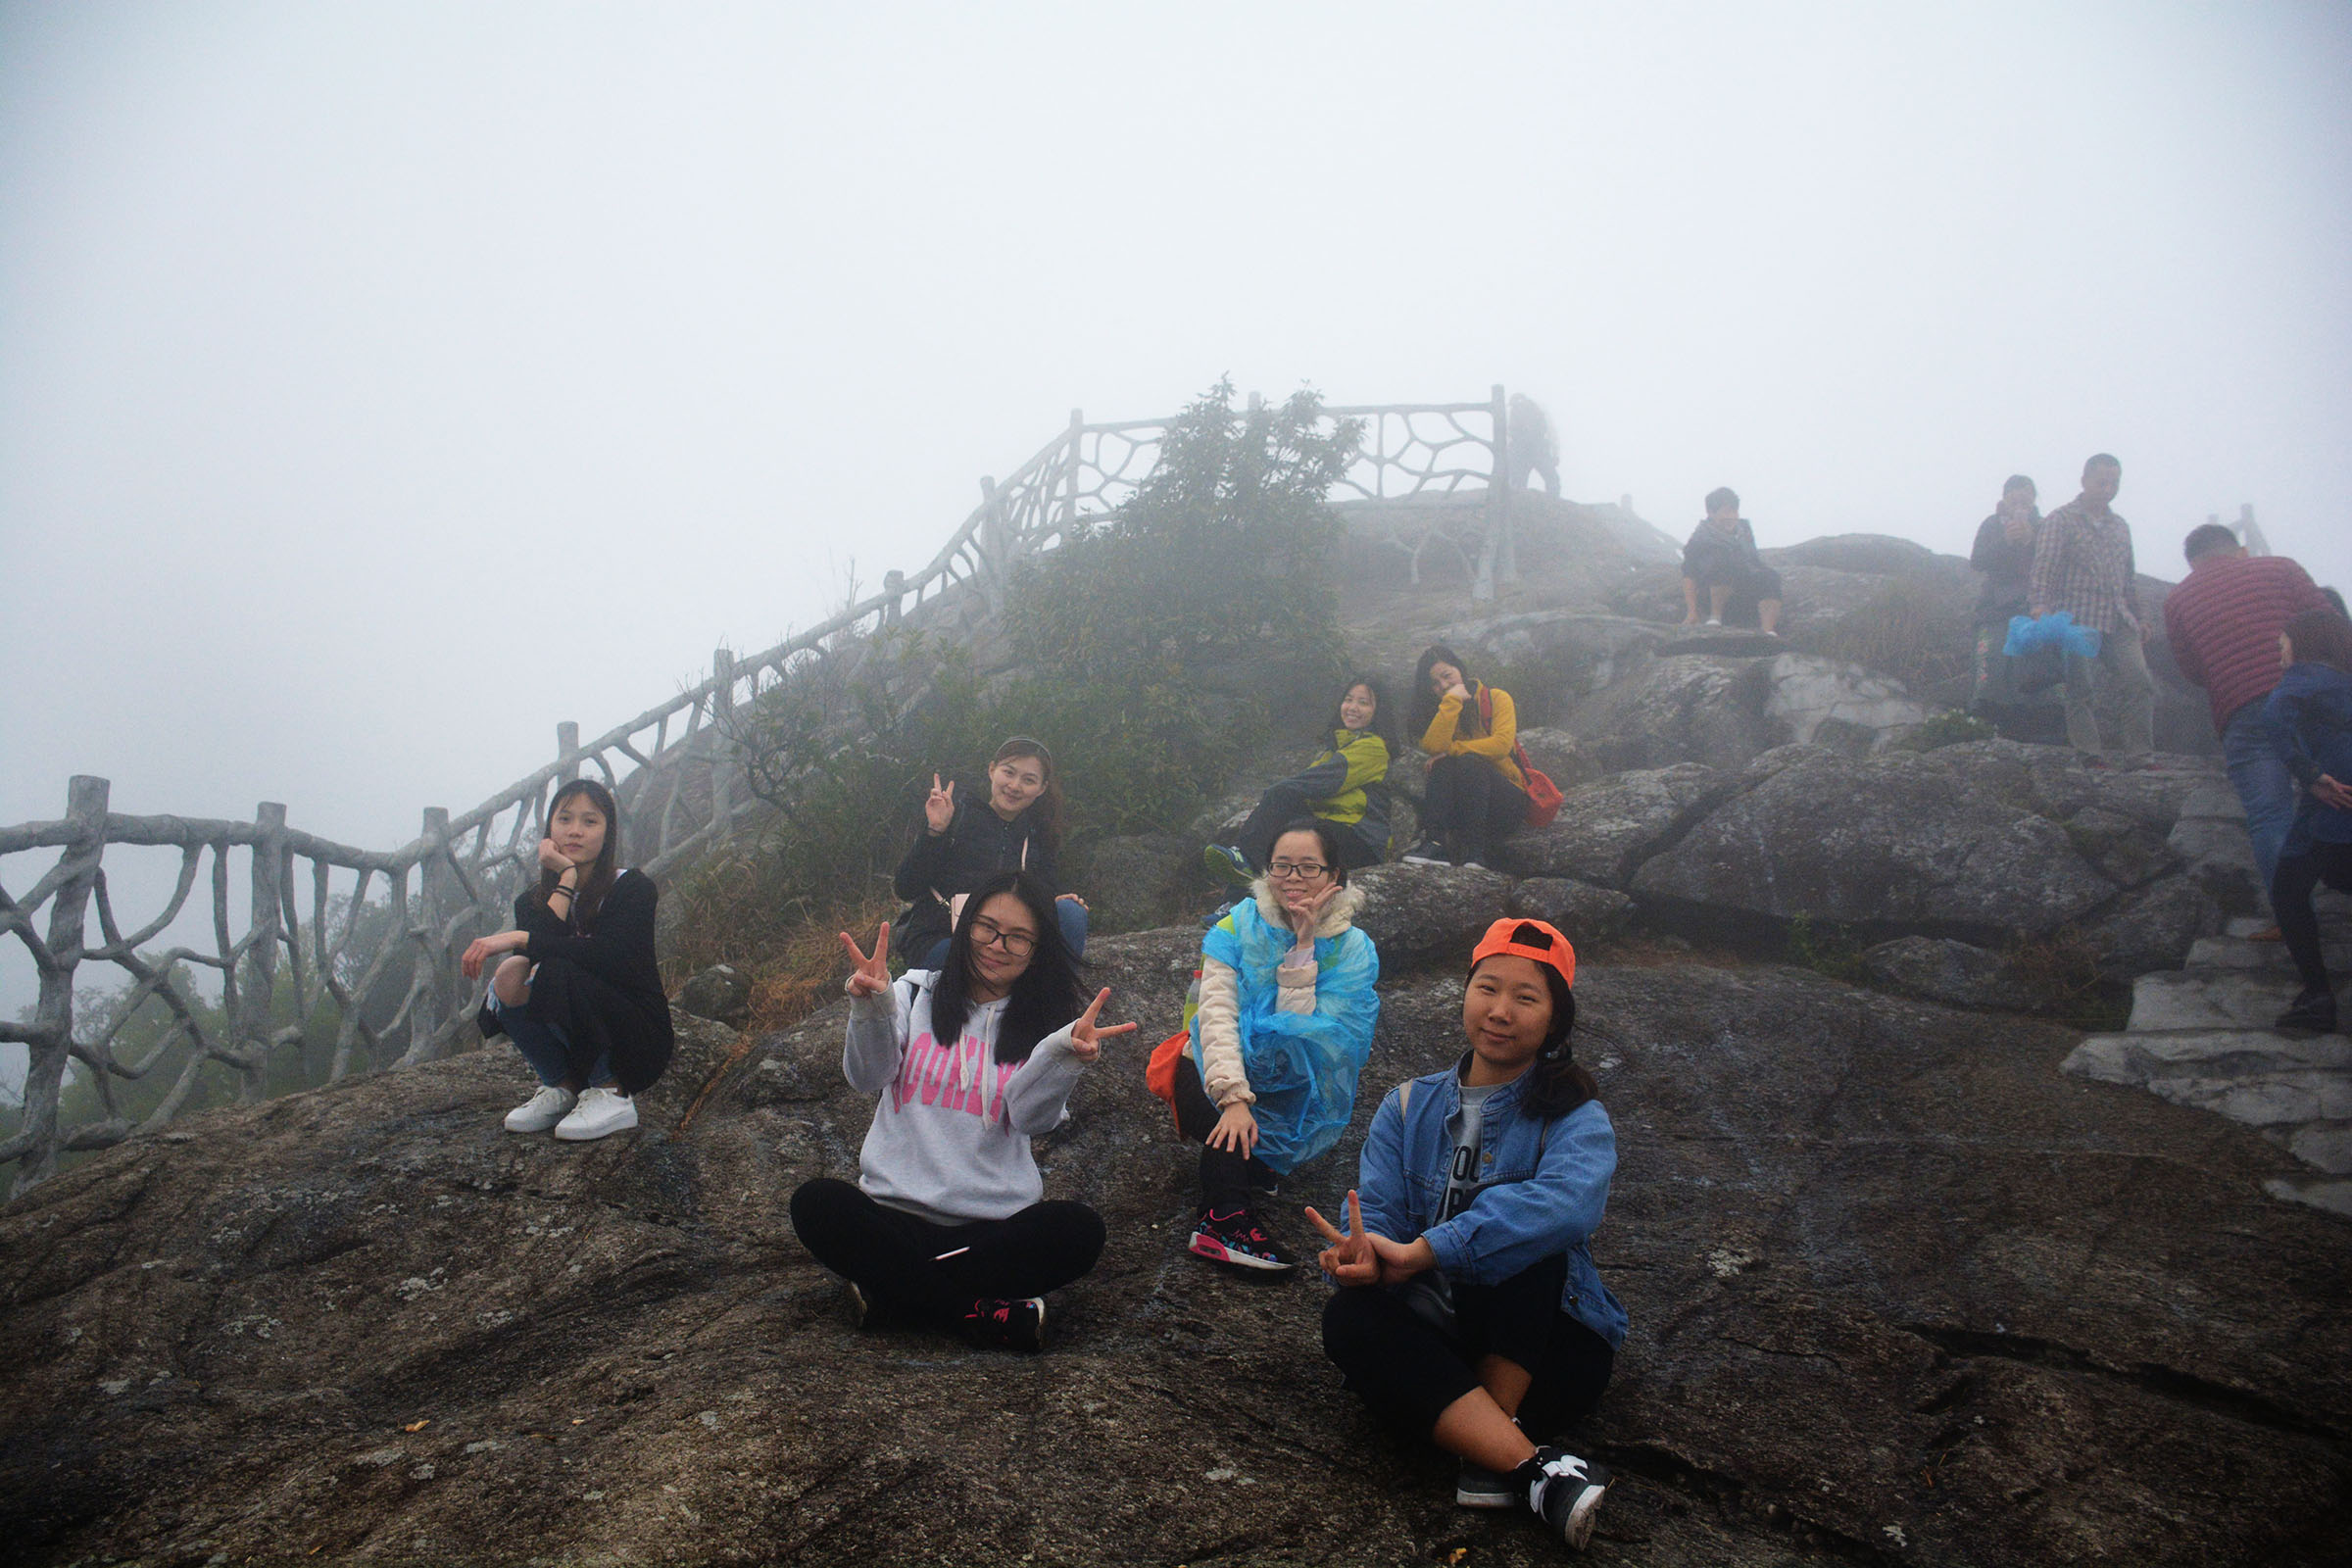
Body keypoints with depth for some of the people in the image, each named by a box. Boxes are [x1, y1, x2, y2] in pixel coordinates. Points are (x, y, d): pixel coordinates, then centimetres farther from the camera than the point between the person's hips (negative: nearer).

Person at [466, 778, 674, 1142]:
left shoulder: (633, 888, -10)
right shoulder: (532, 901, 4)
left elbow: (611, 955, -29)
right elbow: (540, 948, -19)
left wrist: (520, 939, -32)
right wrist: (566, 878, -17)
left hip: (640, 1041, -4)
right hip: (575, 1049, 4)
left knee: (560, 970, -28)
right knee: (510, 978, -21)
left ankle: (613, 1096, -15)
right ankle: (561, 1088, -2)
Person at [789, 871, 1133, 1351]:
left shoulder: (1046, 1021, 10)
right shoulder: (916, 992, 10)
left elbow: (1032, 1116, -6)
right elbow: (868, 1077, -5)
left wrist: (1064, 1053, -26)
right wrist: (872, 1009, -25)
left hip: (997, 1218, 0)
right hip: (895, 1210, 0)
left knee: (1081, 1230, -28)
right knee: (816, 1203, -29)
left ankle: (893, 1291, -21)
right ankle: (990, 1314, -26)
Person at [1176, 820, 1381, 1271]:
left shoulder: (1352, 949, -5)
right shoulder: (1239, 924, -5)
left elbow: (1301, 1032, -17)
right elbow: (1217, 1013, -20)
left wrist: (1304, 943, -21)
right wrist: (1234, 1096, -36)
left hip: (1293, 1094, 2)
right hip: (1219, 1074, -2)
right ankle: (1226, 1219, -29)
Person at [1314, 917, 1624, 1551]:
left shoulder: (1574, 1117, -5)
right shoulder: (1408, 1107, 9)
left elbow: (1569, 1202, -29)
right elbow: (1379, 1211, -4)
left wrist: (1421, 1251, -35)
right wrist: (1363, 1254, -30)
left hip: (1543, 1346, -3)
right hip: (1433, 1342, 3)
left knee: (1512, 1222, -27)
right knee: (1348, 1314, -28)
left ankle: (1488, 1453, -29)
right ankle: (1536, 1470, -37)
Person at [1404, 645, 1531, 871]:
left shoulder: (1496, 698, 2)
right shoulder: (1439, 711, 8)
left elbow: (1502, 745, -16)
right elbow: (1434, 747, -15)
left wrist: (1452, 749, -13)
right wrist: (1452, 701, -16)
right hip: (1459, 802, 2)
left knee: (1469, 762, -29)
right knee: (1444, 765, -25)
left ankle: (1476, 853, -37)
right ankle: (1434, 843, -40)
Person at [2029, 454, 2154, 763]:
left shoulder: (2120, 526, 20)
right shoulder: (2060, 521, 1)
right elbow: (2043, 571, -8)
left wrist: (2136, 618, 24)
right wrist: (2040, 607, -22)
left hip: (2118, 622, 5)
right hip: (2078, 620, -5)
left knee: (2139, 684, -8)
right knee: (2081, 691, -5)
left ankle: (2137, 753, -2)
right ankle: (2089, 756, 2)